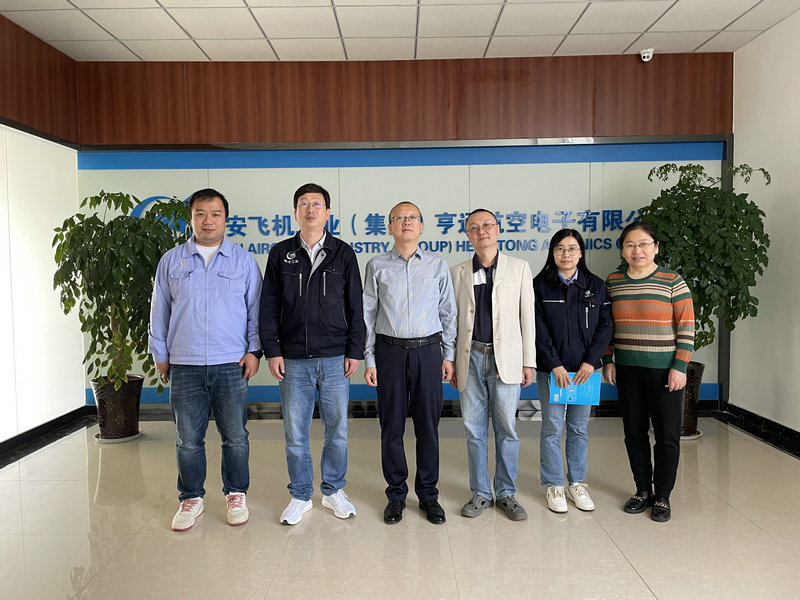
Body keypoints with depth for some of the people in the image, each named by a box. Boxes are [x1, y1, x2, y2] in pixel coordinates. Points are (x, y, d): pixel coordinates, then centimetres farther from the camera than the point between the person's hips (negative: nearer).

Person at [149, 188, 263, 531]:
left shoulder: (244, 261, 6)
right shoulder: (171, 261, 9)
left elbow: (255, 309, 7)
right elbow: (159, 311, 12)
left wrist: (254, 350, -1)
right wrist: (160, 355, 10)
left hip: (232, 364, -1)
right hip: (184, 366, 1)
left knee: (235, 436, 5)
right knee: (188, 439, 8)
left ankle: (236, 495, 23)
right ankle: (191, 499, 25)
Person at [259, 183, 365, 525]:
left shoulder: (343, 254, 4)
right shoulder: (280, 254, 6)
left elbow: (355, 306, 5)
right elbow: (268, 307, 6)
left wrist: (355, 351, 0)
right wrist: (272, 350, -1)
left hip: (335, 359, 0)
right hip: (293, 360, 0)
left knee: (337, 429, 8)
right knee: (295, 433, 7)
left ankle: (334, 491, 27)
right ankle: (300, 496, 25)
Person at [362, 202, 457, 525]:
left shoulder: (438, 265, 6)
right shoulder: (377, 266, 4)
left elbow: (448, 313, 9)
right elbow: (367, 315, 4)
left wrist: (448, 355, 4)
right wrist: (369, 359, 0)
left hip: (428, 350, 1)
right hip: (389, 351, 0)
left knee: (428, 424, 6)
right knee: (392, 425, 7)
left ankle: (428, 494, 22)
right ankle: (396, 494, 23)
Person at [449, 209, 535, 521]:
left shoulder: (519, 268, 4)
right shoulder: (457, 273, 7)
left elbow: (527, 316, 3)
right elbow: (452, 320, 9)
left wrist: (528, 361, 0)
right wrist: (450, 362, 6)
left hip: (505, 358, -1)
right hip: (470, 357, 1)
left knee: (506, 429, 5)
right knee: (474, 429, 7)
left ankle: (506, 493, 21)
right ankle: (480, 493, 22)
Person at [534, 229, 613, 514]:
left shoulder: (596, 285, 5)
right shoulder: (540, 285, -1)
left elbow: (605, 325, 2)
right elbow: (539, 329, -5)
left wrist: (590, 362, -8)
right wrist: (555, 365, -12)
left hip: (585, 369, 2)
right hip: (551, 369, -2)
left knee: (579, 428, 11)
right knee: (552, 428, 3)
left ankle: (577, 484, 25)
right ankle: (553, 486, 17)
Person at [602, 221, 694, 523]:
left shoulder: (672, 281, -5)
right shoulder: (613, 282, 6)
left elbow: (686, 327, -6)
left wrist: (680, 367, -11)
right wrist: (608, 360, 5)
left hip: (664, 369, -3)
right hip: (626, 369, 3)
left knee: (667, 434, 4)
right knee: (634, 431, 11)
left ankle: (662, 496, 19)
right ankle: (642, 490, 26)